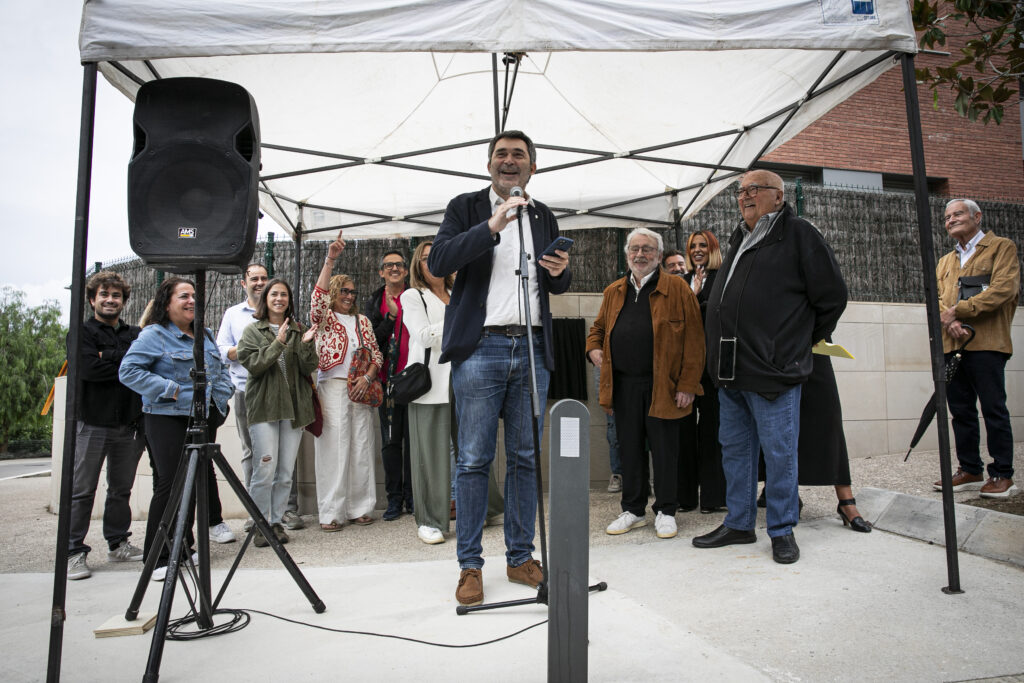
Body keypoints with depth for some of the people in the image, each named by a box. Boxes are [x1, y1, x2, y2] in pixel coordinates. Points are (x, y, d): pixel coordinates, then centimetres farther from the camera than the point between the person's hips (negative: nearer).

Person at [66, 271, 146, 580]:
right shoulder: (82, 332, 2)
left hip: (129, 424, 4)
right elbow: (89, 368, -14)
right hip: (92, 423, -3)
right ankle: (74, 552, 8)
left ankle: (118, 543, 23)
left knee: (122, 489, 12)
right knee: (81, 491, 1)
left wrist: (109, 356, -11)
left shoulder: (136, 334, 14)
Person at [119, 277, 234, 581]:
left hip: (204, 418, 7)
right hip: (168, 419, -7)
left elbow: (221, 368, 25)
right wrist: (170, 390, -17)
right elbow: (129, 371, -13)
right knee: (170, 484, -8)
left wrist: (223, 391, 7)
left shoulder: (206, 336, 17)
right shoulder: (154, 335, -5)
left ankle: (183, 546, 25)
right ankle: (158, 557, 3)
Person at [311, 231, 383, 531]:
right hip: (331, 387, -4)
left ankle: (359, 508, 13)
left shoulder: (362, 321, 17)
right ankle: (331, 513, 1)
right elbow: (318, 296, -16)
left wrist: (368, 378, -5)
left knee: (362, 448, 4)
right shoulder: (324, 318, 5)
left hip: (361, 389, 4)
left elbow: (376, 353, 13)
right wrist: (330, 259, -23)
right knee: (333, 447, -5)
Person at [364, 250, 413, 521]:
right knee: (390, 440, 4)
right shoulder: (374, 303, 10)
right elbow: (371, 341, 0)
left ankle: (412, 495, 11)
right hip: (387, 379, 1)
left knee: (412, 437, 2)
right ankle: (394, 498, 13)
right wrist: (390, 317, -12)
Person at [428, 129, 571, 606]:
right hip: (481, 348, -4)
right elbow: (438, 263, -11)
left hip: (532, 350, 4)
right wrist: (492, 226, -19)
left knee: (525, 459, 9)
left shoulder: (543, 217, 18)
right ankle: (470, 565, 11)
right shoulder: (465, 208, 6)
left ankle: (520, 557, 21)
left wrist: (560, 273, 1)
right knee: (474, 460, -1)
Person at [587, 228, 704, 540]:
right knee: (629, 449, 11)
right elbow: (598, 328, 24)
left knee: (664, 450, 5)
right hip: (623, 384, 4)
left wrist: (688, 384, -11)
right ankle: (633, 510, 26)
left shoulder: (677, 289, -1)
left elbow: (693, 339, -5)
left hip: (662, 386, -4)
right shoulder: (613, 292, 14)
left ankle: (665, 511, 21)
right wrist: (594, 348, 1)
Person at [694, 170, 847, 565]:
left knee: (779, 453, 2)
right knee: (735, 449, 13)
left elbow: (832, 297, -3)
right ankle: (738, 524, 25)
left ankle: (782, 531, 16)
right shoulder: (739, 240, 19)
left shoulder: (798, 234, -3)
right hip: (731, 371, 8)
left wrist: (801, 344, 4)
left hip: (773, 370, -7)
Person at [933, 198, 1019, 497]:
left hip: (986, 344, -5)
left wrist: (958, 310, -12)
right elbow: (938, 298, 11)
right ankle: (970, 471, 16)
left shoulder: (1002, 248, 5)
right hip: (952, 346, 6)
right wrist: (949, 322, -10)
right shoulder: (945, 261, 23)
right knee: (961, 411, 8)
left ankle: (1002, 475, 7)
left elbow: (1003, 289, -10)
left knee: (994, 410, -2)